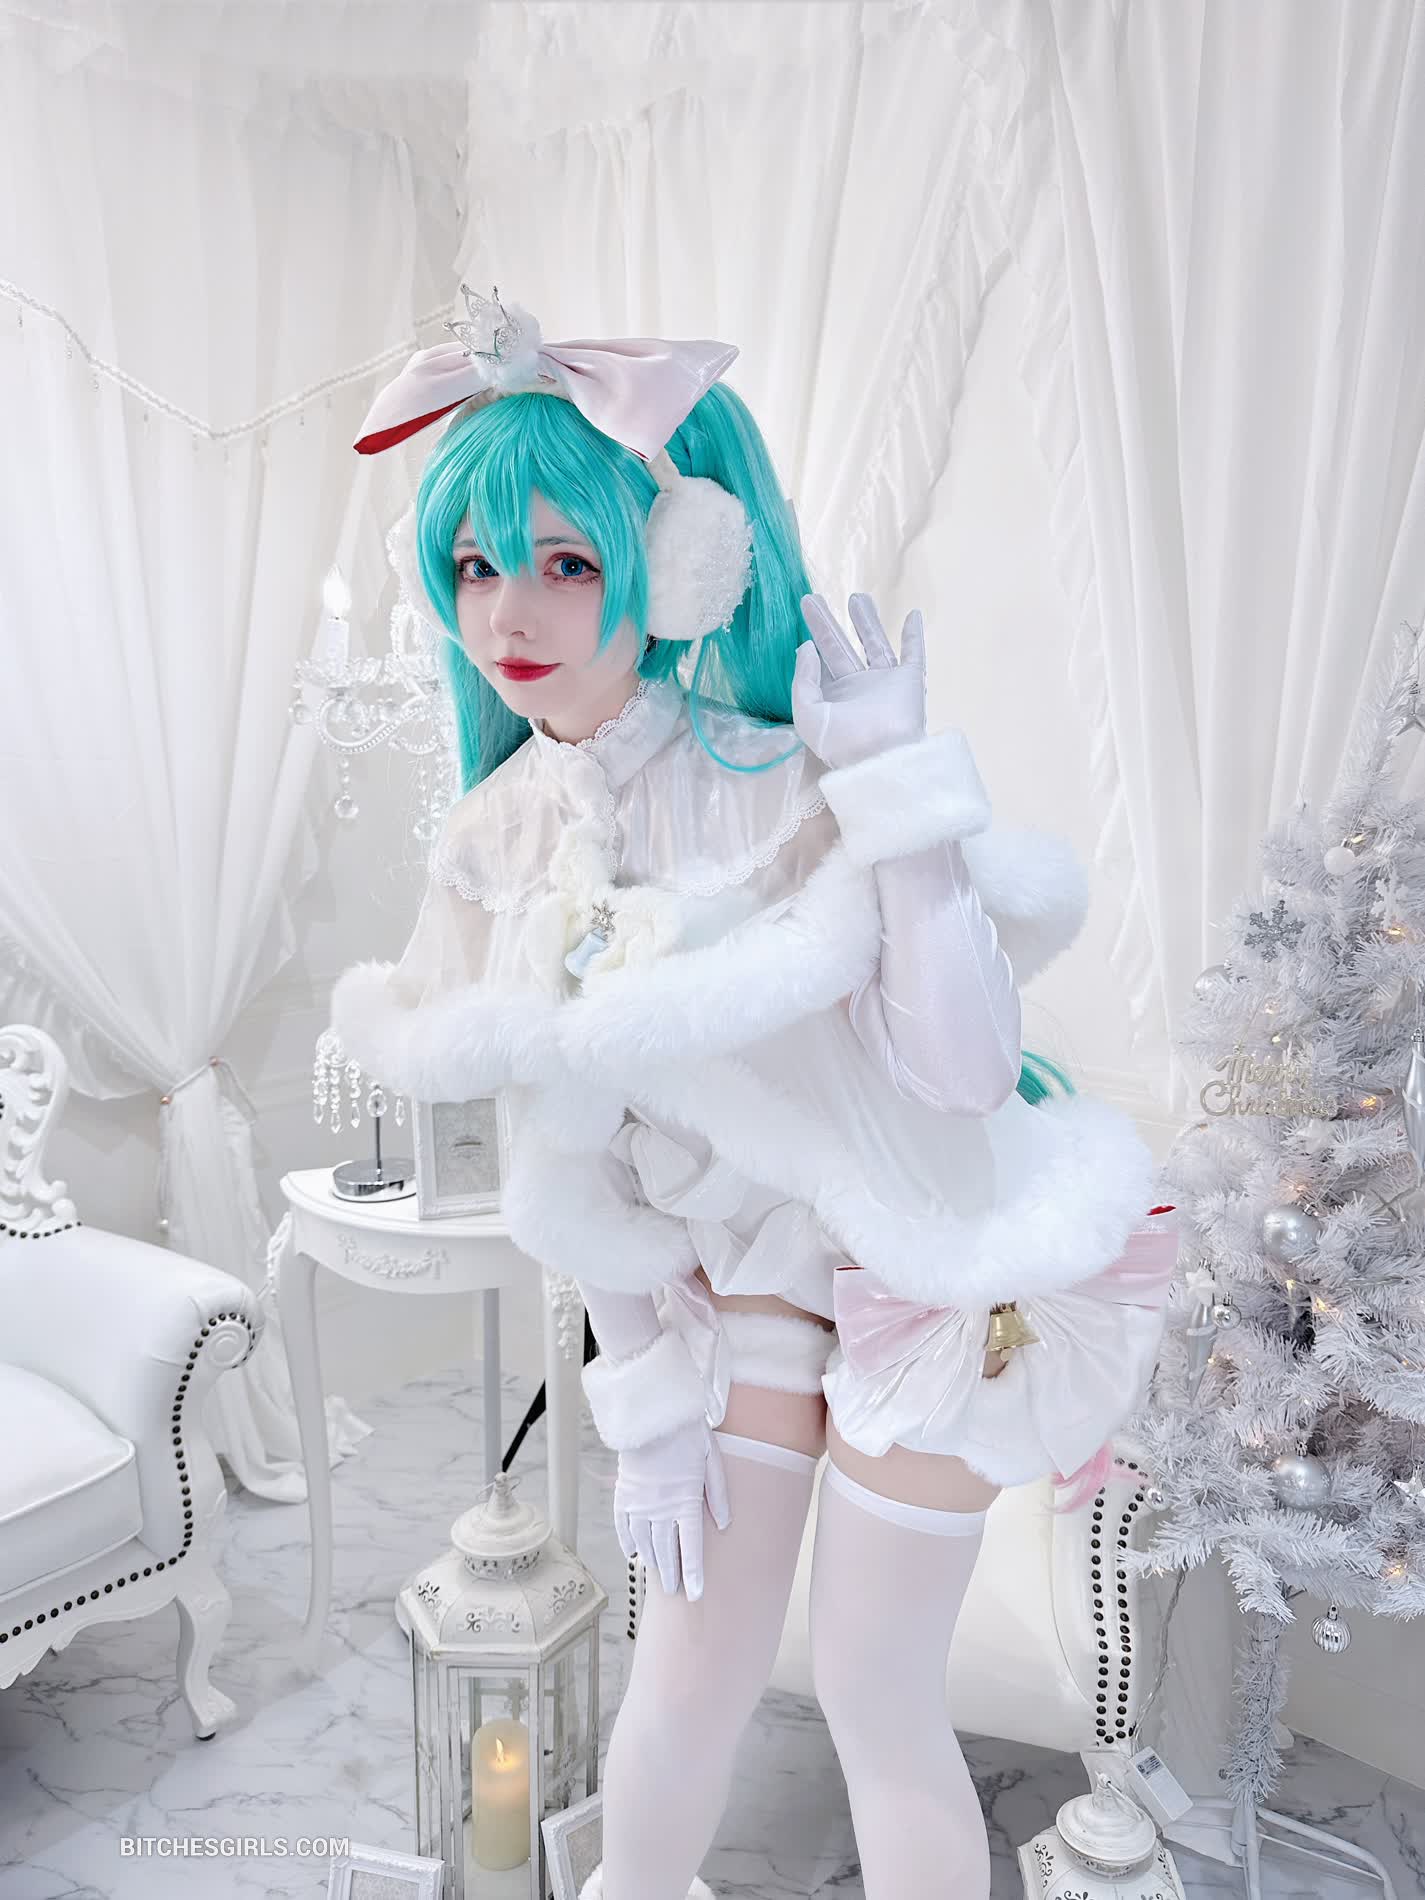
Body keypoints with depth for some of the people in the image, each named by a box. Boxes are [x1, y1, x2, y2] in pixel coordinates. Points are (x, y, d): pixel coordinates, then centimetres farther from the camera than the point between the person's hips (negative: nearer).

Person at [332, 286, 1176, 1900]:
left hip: (934, 1265, -4)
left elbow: (965, 1066, -33)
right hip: (747, 1270, 4)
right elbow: (568, 1166, 0)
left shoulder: (790, 792, -24)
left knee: (872, 1689, 8)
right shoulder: (496, 844, -8)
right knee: (688, 1674, 12)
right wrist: (651, 1402, 3)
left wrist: (902, 793, -36)